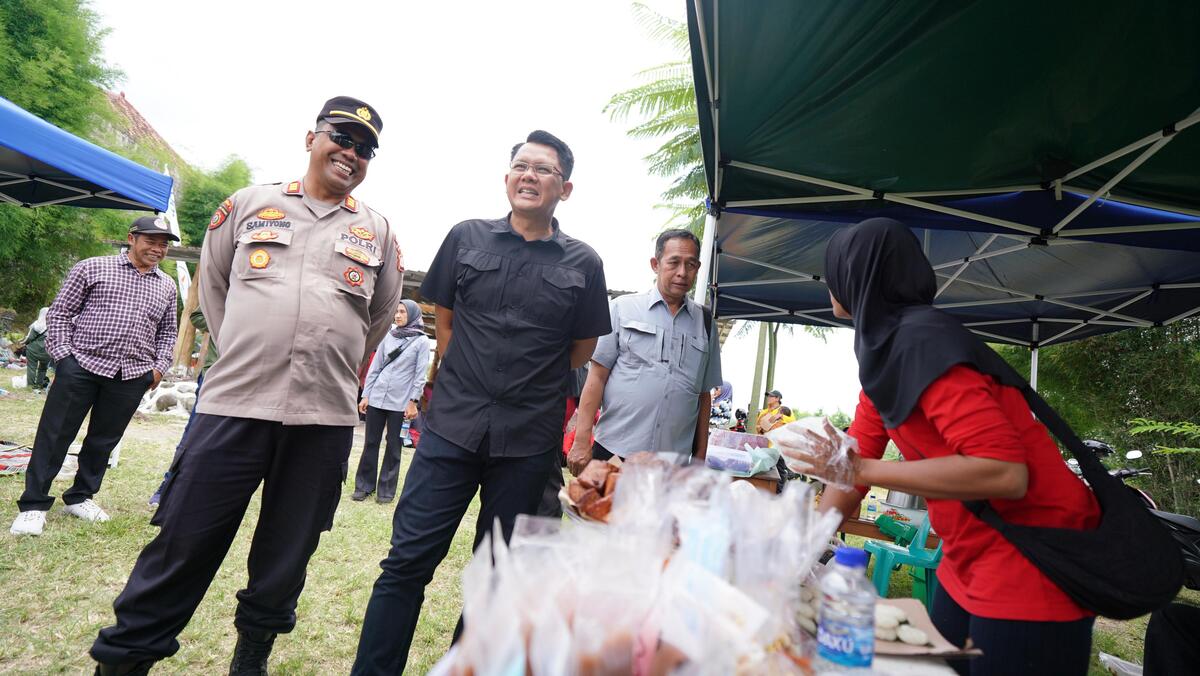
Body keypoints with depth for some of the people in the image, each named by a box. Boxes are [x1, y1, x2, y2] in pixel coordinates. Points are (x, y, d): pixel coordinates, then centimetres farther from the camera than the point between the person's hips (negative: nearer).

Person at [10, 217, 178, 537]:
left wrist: (160, 367, 8)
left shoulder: (167, 286, 13)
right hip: (81, 365, -3)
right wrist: (62, 354, -5)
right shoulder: (93, 268, 2)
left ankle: (80, 497, 27)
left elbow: (167, 332, 21)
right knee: (54, 435, 2)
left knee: (104, 440, 10)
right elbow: (59, 312, 4)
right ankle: (33, 504, 12)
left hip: (132, 376, 3)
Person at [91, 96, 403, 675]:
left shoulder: (378, 231, 10)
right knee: (184, 541, 5)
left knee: (287, 551, 12)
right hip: (233, 405, -1)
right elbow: (212, 282, 19)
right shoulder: (250, 204, 9)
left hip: (325, 418, 1)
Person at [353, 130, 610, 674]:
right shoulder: (467, 237, 5)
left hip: (529, 442, 0)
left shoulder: (583, 263, 3)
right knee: (408, 561, 2)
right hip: (452, 427, 0)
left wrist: (524, 386, 10)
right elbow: (444, 322, 12)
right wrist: (467, 380, 8)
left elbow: (581, 352, 10)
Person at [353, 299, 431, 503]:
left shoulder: (421, 341, -2)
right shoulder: (388, 336, 8)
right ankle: (364, 485, 18)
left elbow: (420, 374, -5)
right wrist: (365, 395, 6)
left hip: (400, 402, -3)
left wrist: (413, 401, -10)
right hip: (377, 397, 4)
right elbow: (375, 367, 9)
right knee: (371, 443, 8)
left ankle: (386, 489, 14)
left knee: (393, 447, 5)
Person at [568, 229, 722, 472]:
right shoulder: (623, 308, 2)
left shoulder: (705, 321, 10)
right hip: (612, 452, -2)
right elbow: (597, 377, 0)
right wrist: (582, 441, -6)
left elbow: (704, 395, 13)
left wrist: (700, 456, 10)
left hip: (674, 462, 2)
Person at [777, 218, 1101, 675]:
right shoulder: (883, 349, 5)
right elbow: (854, 466, 9)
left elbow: (1006, 473, -31)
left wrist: (860, 469, -29)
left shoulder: (921, 341, -23)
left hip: (1031, 568, -8)